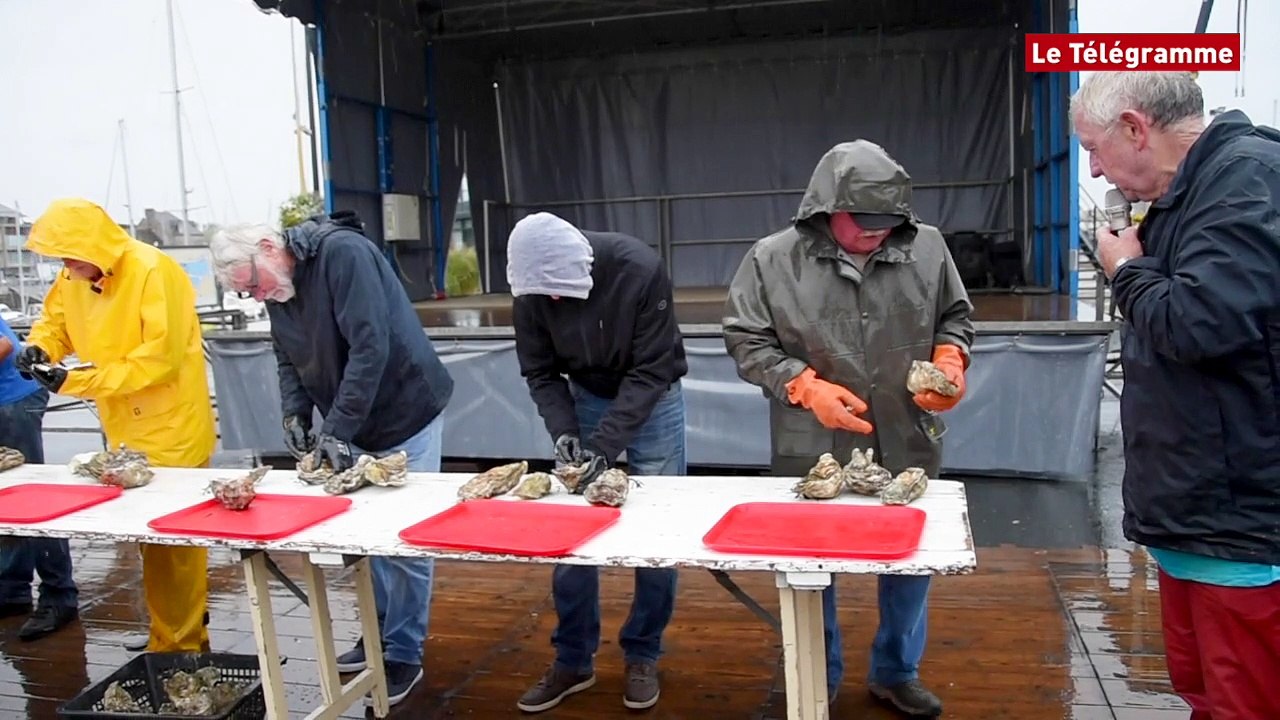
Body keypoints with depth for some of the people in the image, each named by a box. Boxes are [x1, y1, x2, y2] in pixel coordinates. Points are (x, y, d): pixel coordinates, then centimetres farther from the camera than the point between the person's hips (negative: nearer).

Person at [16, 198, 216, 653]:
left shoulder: (153, 273, -19)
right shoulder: (74, 278, 4)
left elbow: (160, 359, -23)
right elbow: (54, 322, 19)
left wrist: (76, 381, -22)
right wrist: (39, 348, -5)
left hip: (171, 431, -7)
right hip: (125, 432, 7)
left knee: (173, 537, 1)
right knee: (148, 536, 14)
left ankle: (181, 645, 13)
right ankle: (169, 638, 27)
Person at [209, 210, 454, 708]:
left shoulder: (343, 253, -22)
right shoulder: (276, 290, 4)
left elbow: (371, 345, -28)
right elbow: (289, 361, 12)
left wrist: (338, 429, -27)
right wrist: (295, 413, -6)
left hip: (406, 415, -7)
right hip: (353, 426, 7)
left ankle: (404, 653, 13)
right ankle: (380, 632, 29)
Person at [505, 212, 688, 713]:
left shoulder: (640, 270, -29)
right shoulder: (532, 289, -18)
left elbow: (651, 370, -26)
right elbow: (540, 373, -8)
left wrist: (606, 445, -31)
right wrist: (564, 432, -24)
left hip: (652, 400, -3)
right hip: (586, 398, 3)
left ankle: (642, 656, 17)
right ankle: (573, 660, 17)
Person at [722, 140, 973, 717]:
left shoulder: (926, 246, -2)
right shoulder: (773, 258, -9)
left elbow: (954, 316, 12)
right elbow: (745, 340, -5)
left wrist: (949, 361, -8)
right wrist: (807, 388, -17)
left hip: (907, 444, 3)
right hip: (813, 451, -2)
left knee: (910, 559, 16)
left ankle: (896, 671, 40)